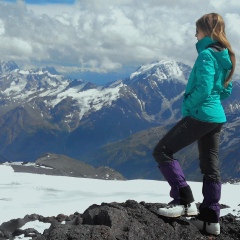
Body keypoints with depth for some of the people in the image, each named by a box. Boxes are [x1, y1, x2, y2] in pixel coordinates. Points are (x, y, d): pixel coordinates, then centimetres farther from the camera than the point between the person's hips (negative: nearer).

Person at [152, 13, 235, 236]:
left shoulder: (206, 55, -14)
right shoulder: (225, 56, 15)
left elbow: (203, 89, -22)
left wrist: (186, 106, -9)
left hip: (200, 115, -10)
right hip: (216, 117, 10)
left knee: (162, 151, -4)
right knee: (210, 167, 10)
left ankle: (184, 201, -9)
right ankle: (210, 219, 12)